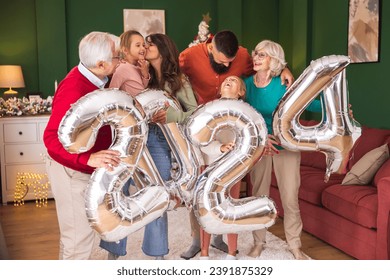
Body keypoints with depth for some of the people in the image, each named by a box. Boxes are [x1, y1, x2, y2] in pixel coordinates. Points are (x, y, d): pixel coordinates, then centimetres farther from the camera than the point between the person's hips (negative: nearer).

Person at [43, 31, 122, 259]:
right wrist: (88, 158, -49)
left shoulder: (92, 79, 0)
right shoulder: (74, 90, -29)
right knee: (80, 236, 0)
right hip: (73, 171, -10)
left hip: (85, 168, 10)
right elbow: (52, 138, -34)